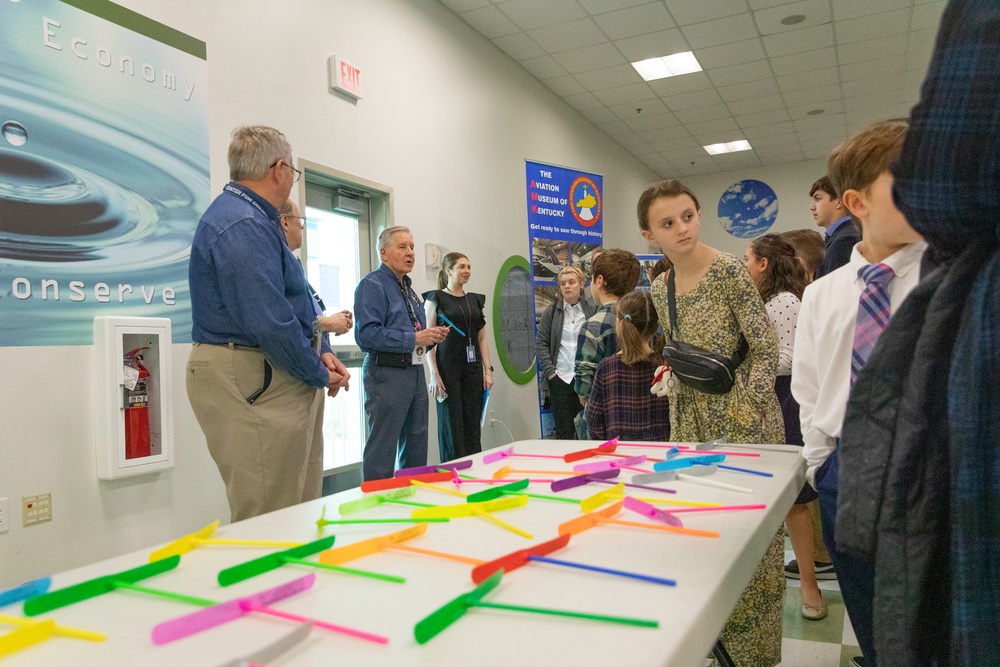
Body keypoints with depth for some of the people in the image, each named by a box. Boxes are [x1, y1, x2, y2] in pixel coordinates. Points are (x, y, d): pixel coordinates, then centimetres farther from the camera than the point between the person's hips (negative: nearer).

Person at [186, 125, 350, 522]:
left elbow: (290, 301, 22)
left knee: (295, 512, 14)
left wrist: (321, 352, 9)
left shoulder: (254, 220, 18)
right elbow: (269, 323, -23)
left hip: (268, 380, 11)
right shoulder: (244, 226, -17)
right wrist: (319, 375, -9)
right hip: (251, 384, -11)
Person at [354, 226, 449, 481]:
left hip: (415, 372, 9)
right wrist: (414, 338, -21)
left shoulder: (409, 290, 19)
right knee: (382, 450, -4)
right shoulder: (372, 285, -8)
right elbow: (367, 333, -21)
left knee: (416, 446, 14)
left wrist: (433, 336, 5)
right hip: (387, 373, -9)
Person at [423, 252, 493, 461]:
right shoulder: (436, 298, -1)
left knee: (473, 426, 5)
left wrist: (488, 369, 6)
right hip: (448, 367, -5)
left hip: (473, 368, 5)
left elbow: (482, 338, 15)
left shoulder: (475, 299, 15)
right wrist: (434, 374, -14)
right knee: (451, 426, -1)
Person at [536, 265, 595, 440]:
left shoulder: (592, 311, 3)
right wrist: (550, 371, -5)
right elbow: (541, 343, 4)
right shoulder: (551, 312, 5)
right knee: (563, 431, 5)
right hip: (560, 378, 1)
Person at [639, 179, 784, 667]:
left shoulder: (729, 271, -13)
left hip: (742, 420, -6)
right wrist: (676, 424, 11)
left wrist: (744, 420, -19)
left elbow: (765, 351, -13)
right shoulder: (660, 289, 6)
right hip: (692, 424, 6)